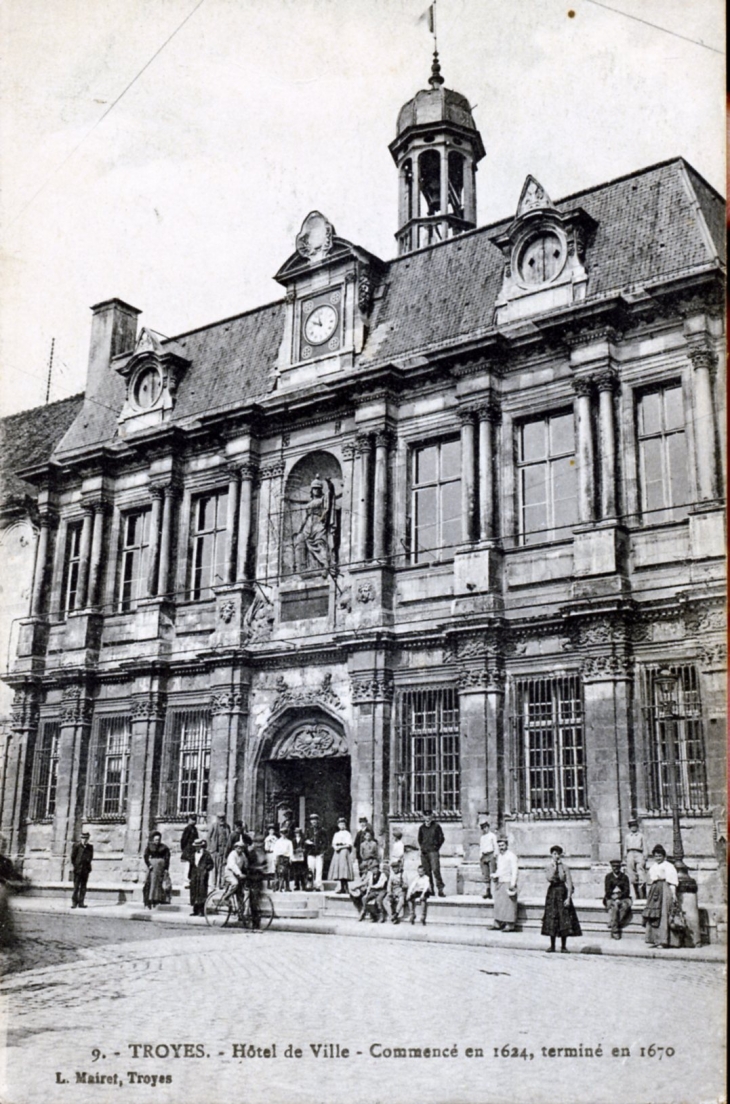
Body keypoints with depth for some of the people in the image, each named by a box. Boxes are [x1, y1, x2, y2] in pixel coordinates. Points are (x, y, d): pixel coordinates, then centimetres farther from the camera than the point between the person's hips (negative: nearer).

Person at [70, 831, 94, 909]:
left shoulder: (90, 847, 9)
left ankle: (81, 903, 9)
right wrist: (72, 865, -8)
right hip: (77, 869, -4)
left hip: (85, 869, 4)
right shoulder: (76, 846, -3)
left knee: (83, 886, 5)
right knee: (76, 886, -6)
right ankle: (74, 902, 1)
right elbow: (72, 856, -3)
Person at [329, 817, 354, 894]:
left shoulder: (347, 834, 0)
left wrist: (340, 847, -15)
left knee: (343, 867, -14)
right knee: (338, 868, 2)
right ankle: (342, 887, 7)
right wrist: (335, 847, -7)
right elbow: (333, 843, 15)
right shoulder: (336, 834, 19)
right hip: (337, 852, 6)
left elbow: (349, 845, -8)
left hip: (344, 851, -6)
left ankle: (345, 888, -13)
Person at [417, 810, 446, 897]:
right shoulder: (422, 828, 13)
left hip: (433, 851, -4)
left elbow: (441, 838, 5)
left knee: (436, 870, -15)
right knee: (426, 872, 4)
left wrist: (436, 848, -1)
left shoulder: (436, 826, 1)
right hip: (424, 852, 5)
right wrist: (422, 847, 12)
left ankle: (440, 890, -15)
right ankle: (430, 890, 10)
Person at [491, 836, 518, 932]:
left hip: (508, 883, -7)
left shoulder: (511, 855, -6)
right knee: (498, 904, 6)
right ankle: (498, 924, 10)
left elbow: (514, 871, -10)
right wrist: (494, 875, 6)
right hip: (499, 883, 7)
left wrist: (512, 884, -17)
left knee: (508, 904, -6)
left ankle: (510, 925, -3)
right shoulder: (498, 855, 16)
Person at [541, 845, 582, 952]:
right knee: (552, 919, 2)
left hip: (563, 893, -1)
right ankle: (552, 945, 13)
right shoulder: (548, 867, 2)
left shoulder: (564, 867, -2)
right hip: (552, 893, 1)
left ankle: (563, 946, 8)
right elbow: (549, 878, -15)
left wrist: (568, 898, -13)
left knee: (564, 920, -2)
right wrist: (554, 866, -14)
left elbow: (569, 883, -5)